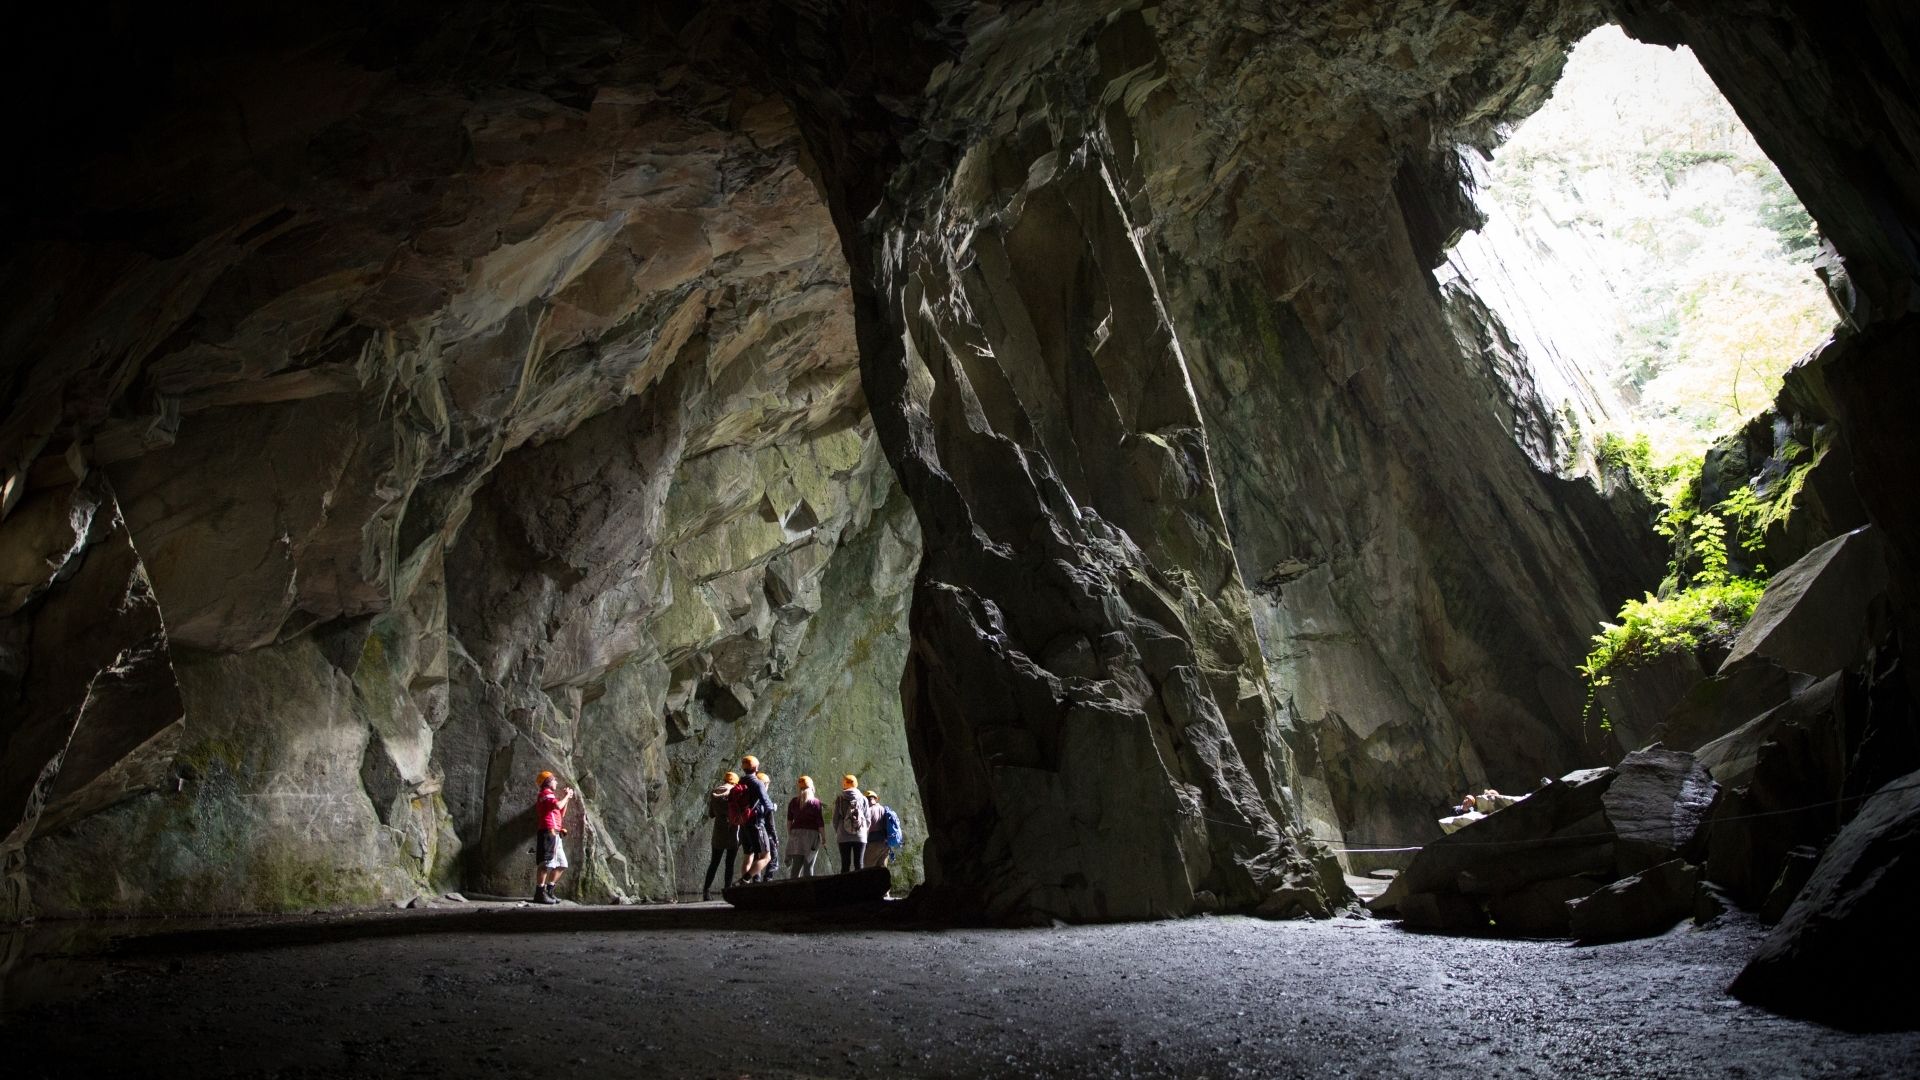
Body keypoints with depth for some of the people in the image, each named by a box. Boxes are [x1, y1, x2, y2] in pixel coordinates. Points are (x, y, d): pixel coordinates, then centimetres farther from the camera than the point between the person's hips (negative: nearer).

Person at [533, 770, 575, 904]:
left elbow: (561, 814, 29)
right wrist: (566, 796, -5)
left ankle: (548, 891, 13)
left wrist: (567, 799, 22)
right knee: (546, 863, -14)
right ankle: (540, 893, -15)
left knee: (561, 865, 10)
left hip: (555, 834, 10)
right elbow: (558, 805, -21)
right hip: (549, 832, -10)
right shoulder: (546, 793, -2)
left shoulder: (549, 795, 29)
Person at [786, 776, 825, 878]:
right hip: (812, 833, -3)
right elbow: (820, 821, -3)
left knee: (796, 864, 6)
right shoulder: (815, 802, -1)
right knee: (809, 865, 1)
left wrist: (789, 835, 17)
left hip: (796, 832, 3)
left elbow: (789, 821, 9)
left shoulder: (793, 802, 8)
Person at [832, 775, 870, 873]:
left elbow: (835, 819, 2)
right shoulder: (863, 799, 3)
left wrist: (837, 833, 16)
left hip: (843, 837, 0)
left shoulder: (839, 800, 1)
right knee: (858, 864, 1)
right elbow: (867, 819, 4)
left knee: (845, 865, 2)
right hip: (860, 836, 0)